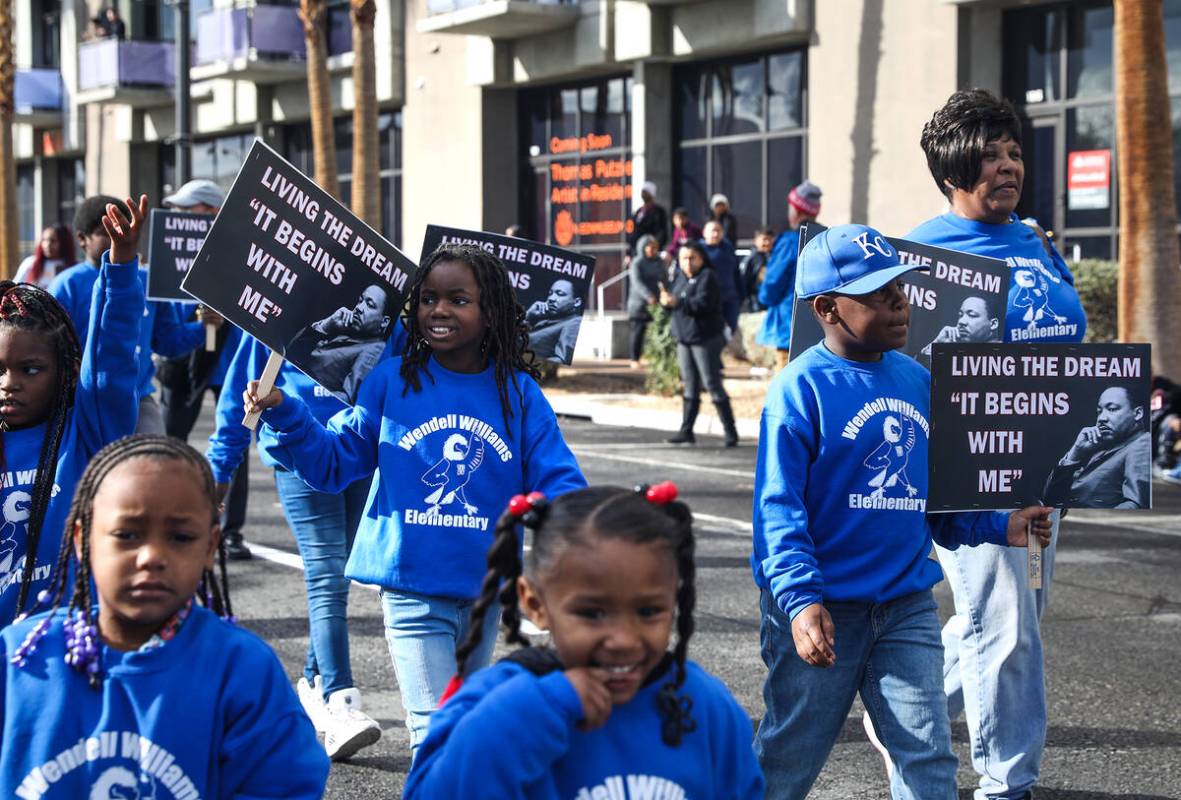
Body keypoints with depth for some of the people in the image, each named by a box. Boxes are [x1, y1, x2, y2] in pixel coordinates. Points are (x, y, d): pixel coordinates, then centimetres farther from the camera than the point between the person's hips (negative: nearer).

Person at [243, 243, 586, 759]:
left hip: (485, 589, 3)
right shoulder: (392, 382, -2)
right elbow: (334, 460, 0)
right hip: (412, 590, -3)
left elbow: (555, 481, -2)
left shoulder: (518, 393, 0)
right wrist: (283, 416, -14)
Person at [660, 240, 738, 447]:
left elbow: (703, 302, -23)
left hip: (705, 339, -8)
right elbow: (673, 302, 11)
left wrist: (677, 302, -31)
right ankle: (686, 430, 14)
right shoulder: (680, 278, 14)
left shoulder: (707, 277, -10)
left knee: (713, 384, -7)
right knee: (690, 386, 10)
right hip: (684, 338, 8)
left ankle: (730, 431, -2)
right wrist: (666, 300, -12)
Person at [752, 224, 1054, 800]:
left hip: (907, 608, 5)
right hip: (822, 610, -5)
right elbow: (779, 506, -16)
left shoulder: (917, 381, 8)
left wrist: (998, 528, 3)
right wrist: (800, 600, -27)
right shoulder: (801, 387, -12)